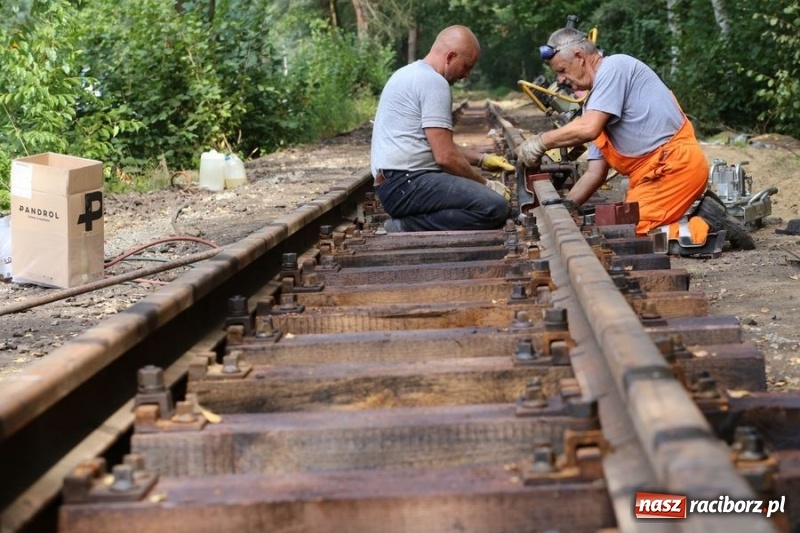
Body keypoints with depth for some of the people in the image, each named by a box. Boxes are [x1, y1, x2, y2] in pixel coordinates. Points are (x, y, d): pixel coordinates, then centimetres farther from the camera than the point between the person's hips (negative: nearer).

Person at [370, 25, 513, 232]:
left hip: (396, 183, 11)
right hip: (406, 182, -11)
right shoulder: (433, 81, -11)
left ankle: (408, 224, 2)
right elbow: (445, 157, -16)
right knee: (495, 207, -22)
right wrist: (485, 184, -3)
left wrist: (482, 159, 23)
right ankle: (406, 227, -15)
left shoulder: (411, 73, 21)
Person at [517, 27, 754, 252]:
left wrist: (540, 142, -9)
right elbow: (595, 171, 19)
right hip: (655, 169, 10)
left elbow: (587, 129, -21)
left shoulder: (614, 67, -8)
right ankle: (699, 215, 7)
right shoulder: (597, 100, 20)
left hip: (674, 165, -10)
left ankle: (706, 226, -7)